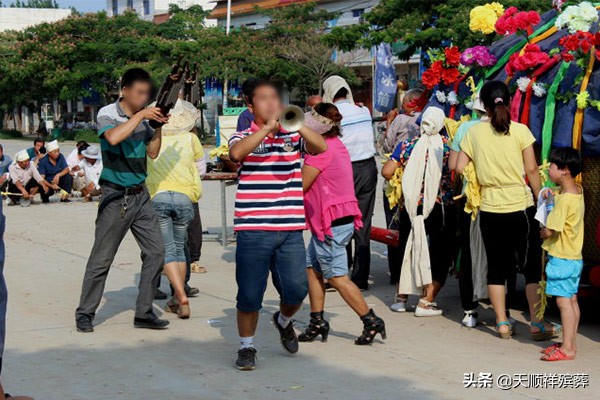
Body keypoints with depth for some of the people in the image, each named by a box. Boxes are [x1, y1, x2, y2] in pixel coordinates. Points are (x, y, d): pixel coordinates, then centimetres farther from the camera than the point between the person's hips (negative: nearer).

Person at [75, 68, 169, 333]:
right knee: (102, 258, -1)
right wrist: (140, 115, -24)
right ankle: (85, 313, 12)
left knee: (155, 251, 3)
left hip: (140, 194, 6)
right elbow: (113, 137, -31)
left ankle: (144, 313, 11)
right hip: (116, 196, -6)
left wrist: (160, 127, 2)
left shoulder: (142, 117, 8)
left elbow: (152, 153, 15)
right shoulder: (107, 114, -9)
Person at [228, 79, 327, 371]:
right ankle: (246, 347, 20)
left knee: (296, 289, -1)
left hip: (290, 228, 2)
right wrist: (268, 126, -23)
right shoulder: (244, 137, 4)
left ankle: (284, 320, 32)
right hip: (253, 229, -2)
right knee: (249, 294, 2)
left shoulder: (293, 136, 10)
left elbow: (320, 147, -8)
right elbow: (236, 153, -19)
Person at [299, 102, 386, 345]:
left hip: (332, 223, -10)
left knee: (336, 276, -4)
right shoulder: (336, 145, 14)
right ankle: (317, 322, 16)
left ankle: (371, 322, -1)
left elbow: (300, 185, -14)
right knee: (311, 268, 13)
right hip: (338, 219, 10)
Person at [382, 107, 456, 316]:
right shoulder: (447, 144, -5)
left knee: (407, 250, 18)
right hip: (441, 209, -2)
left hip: (411, 207, 2)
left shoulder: (408, 146, -2)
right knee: (440, 254, 9)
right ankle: (426, 302, 2)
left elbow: (386, 171, -8)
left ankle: (401, 297, 22)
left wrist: (399, 182, 11)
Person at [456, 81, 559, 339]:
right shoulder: (520, 131, -6)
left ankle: (502, 324, 13)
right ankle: (537, 325, 8)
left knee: (496, 267, 11)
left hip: (489, 209, 2)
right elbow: (531, 170, -6)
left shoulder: (474, 132, 0)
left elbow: (460, 167, 1)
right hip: (521, 207, -2)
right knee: (532, 266, 7)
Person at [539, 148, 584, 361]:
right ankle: (570, 343, 21)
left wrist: (541, 232, -1)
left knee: (563, 301, -6)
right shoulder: (577, 191, 6)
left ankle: (567, 348, -5)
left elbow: (549, 231, -22)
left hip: (561, 258, -10)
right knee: (572, 300, 13)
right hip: (575, 257, 10)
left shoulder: (564, 200, -21)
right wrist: (552, 194, 12)